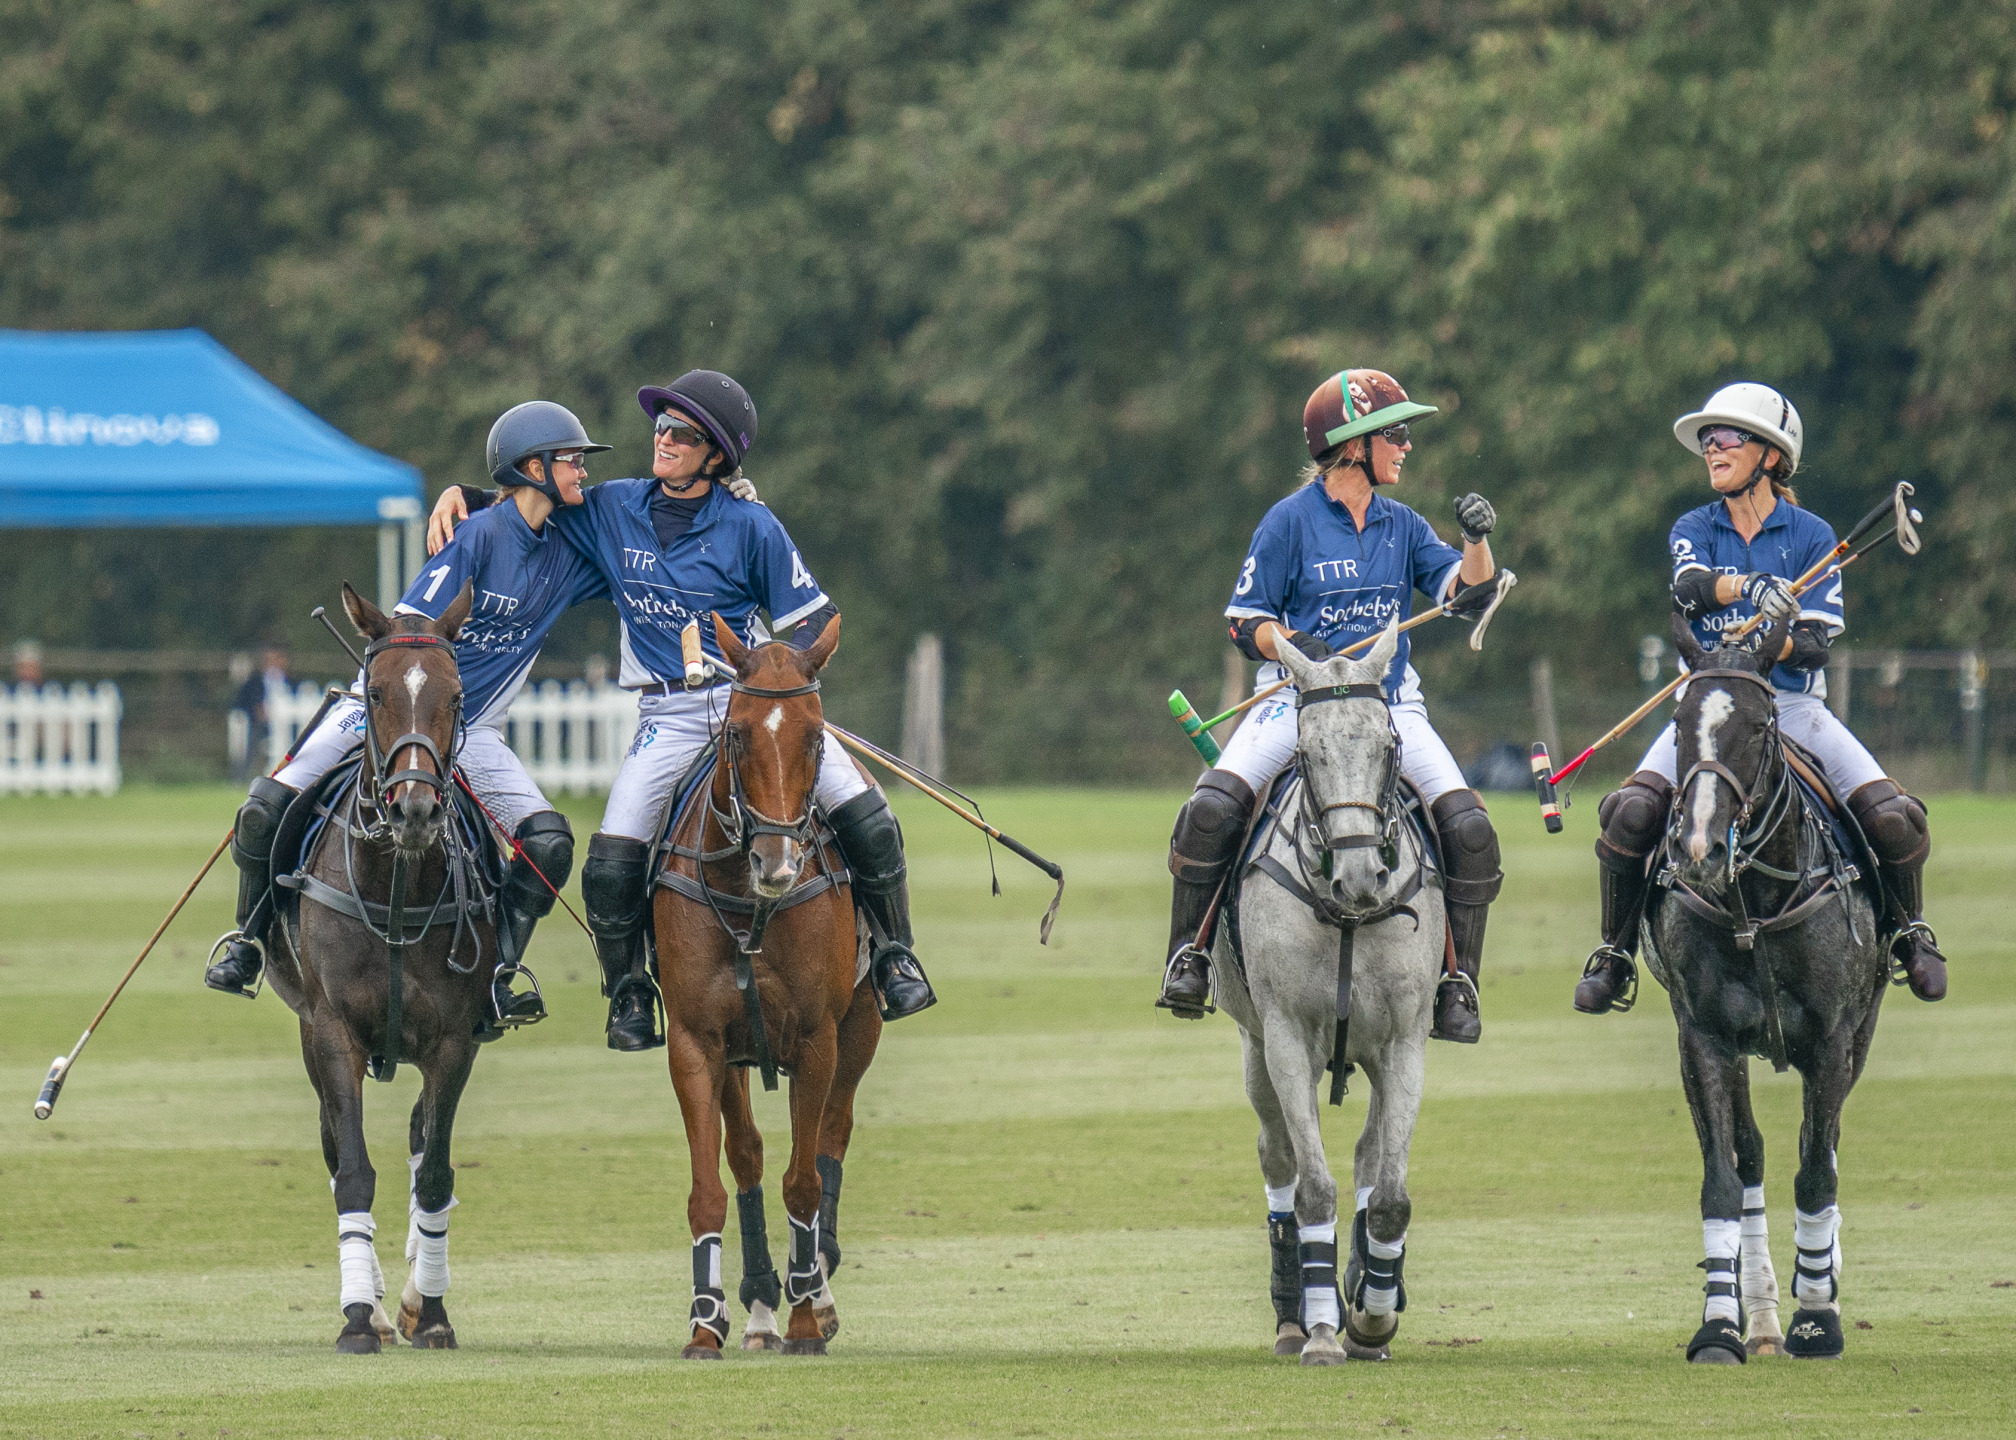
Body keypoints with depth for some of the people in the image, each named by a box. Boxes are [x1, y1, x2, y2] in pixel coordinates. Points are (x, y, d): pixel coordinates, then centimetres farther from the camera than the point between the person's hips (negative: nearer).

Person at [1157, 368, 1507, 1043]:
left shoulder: (1402, 526, 10)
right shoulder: (1291, 521, -1)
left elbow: (1470, 593, 3)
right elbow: (1245, 622, 0)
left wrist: (1477, 538, -15)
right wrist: (1290, 643, -21)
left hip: (1388, 702, 3)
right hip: (1297, 698, -3)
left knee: (1469, 827, -16)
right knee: (1213, 805, -26)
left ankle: (1458, 985, -5)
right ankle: (1188, 954, -9)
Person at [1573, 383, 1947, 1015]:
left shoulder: (1810, 535, 4)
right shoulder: (1694, 530, 8)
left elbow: (1816, 644, -3)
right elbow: (1690, 586, -16)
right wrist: (1751, 586, -36)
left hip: (1795, 707, 0)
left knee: (1896, 819, -17)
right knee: (1629, 813, -24)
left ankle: (1907, 929, 13)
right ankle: (1615, 952, -6)